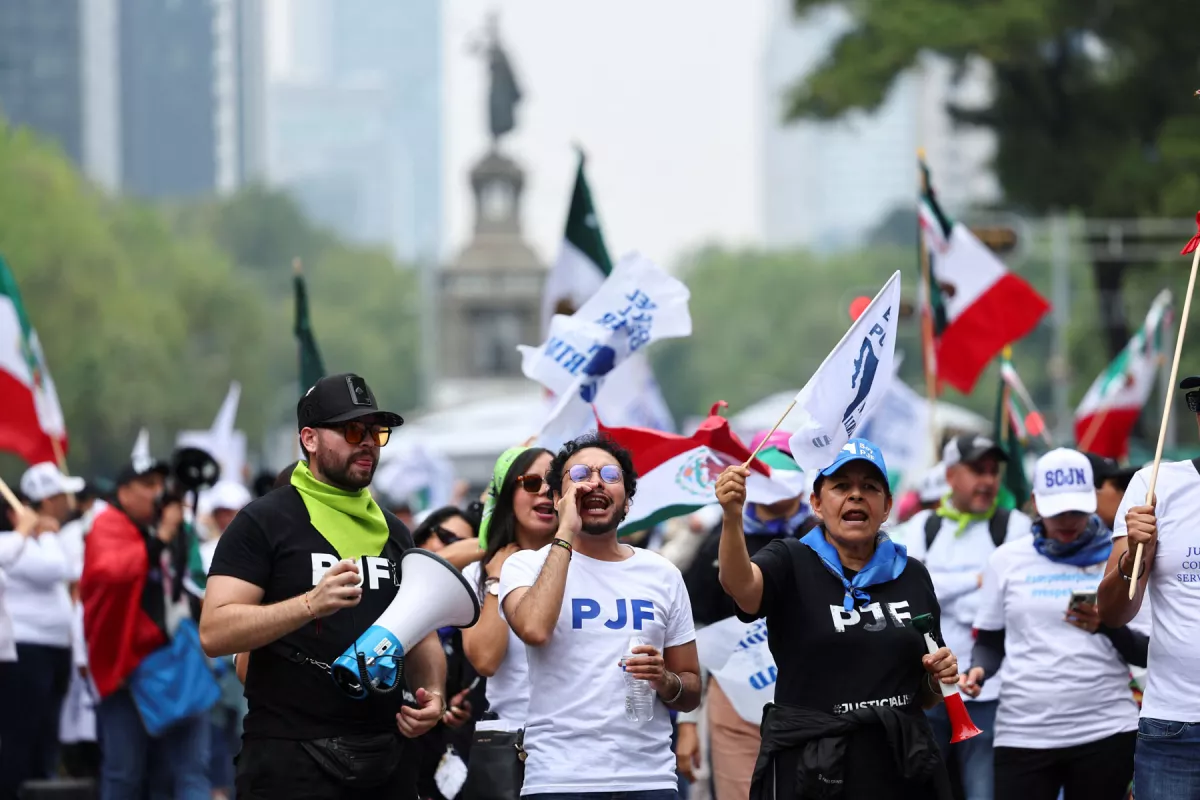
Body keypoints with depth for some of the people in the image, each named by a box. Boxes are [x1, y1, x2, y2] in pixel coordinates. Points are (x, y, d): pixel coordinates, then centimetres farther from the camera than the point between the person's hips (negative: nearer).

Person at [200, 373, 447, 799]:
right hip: (290, 759, -6)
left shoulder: (394, 532, 15)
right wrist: (311, 604, -26)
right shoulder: (264, 522, -4)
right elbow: (214, 632, -14)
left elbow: (421, 636, 21)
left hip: (384, 761, 6)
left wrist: (433, 693, 0)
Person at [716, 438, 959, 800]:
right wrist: (732, 516, -43)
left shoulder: (912, 576, 11)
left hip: (902, 769, 4)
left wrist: (941, 676, -3)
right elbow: (740, 584, -26)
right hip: (808, 770, -4)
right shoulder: (791, 563, -1)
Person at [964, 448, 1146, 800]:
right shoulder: (1007, 559, 10)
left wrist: (1109, 628, -15)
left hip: (1105, 729, -1)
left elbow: (1149, 653, 4)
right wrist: (978, 670, -7)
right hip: (1023, 732, 1)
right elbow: (990, 642, 14)